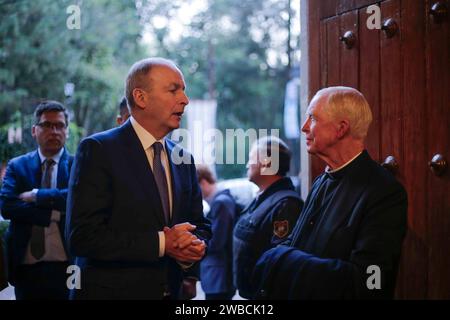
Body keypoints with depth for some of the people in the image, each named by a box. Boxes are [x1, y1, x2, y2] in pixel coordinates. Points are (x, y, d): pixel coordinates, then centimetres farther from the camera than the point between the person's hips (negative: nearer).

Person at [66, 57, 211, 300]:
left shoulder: (183, 158, 8)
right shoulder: (98, 150, -12)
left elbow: (200, 225, 14)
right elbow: (81, 236, -19)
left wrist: (196, 247, -9)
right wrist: (161, 243, -21)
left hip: (172, 291, 6)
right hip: (111, 291, -6)